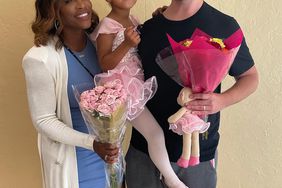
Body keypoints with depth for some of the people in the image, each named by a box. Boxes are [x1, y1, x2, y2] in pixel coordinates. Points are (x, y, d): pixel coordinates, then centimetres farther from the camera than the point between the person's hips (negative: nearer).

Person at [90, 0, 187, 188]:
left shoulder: (133, 20, 8)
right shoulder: (108, 26, -16)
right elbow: (104, 64, -17)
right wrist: (127, 44, -28)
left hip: (139, 84, 9)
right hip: (124, 90, -9)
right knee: (155, 132, -8)